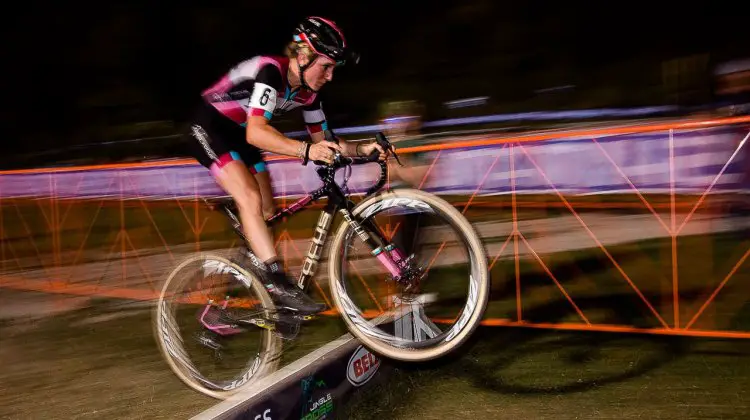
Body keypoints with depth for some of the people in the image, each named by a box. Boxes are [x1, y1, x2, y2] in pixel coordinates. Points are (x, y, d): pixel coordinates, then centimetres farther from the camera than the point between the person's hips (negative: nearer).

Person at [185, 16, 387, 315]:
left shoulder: (307, 92, -5)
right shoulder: (270, 71, -30)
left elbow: (322, 140, 2)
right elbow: (256, 133, -43)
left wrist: (361, 149, -14)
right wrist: (306, 151, -55)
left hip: (238, 134, 9)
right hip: (209, 126, -8)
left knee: (267, 211, 4)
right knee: (251, 199, -23)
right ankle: (279, 285, -23)